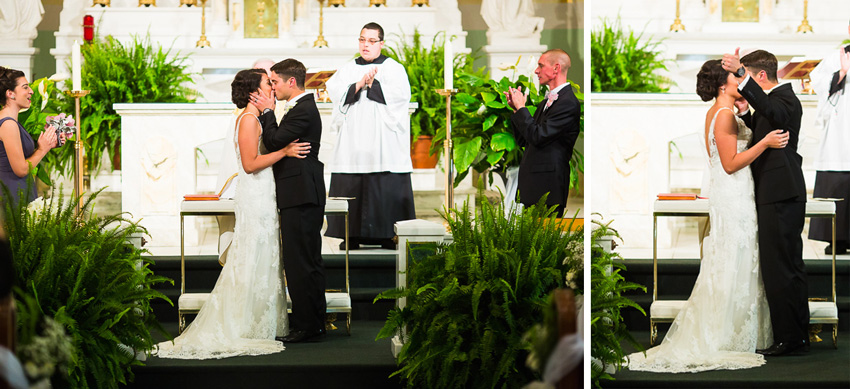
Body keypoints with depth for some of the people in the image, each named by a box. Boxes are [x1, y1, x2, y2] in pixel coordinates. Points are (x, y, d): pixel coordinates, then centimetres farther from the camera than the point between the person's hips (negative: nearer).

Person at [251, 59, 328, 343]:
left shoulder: (302, 110, -15)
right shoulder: (304, 107, 18)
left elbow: (275, 142, -18)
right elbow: (280, 142, 17)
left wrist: (268, 112, -7)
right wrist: (268, 113, 9)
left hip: (300, 198, -11)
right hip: (304, 196, 11)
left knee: (300, 263, -8)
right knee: (310, 263, 14)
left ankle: (307, 327, -6)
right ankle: (315, 324, 19)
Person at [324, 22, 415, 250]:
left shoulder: (394, 68, 8)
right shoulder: (348, 69, 15)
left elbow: (401, 93, -9)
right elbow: (334, 90, -1)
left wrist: (372, 85, -10)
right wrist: (359, 85, -13)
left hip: (384, 143, -2)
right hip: (353, 142, 2)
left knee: (387, 190, -7)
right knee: (351, 189, -3)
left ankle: (387, 235, -2)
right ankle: (352, 236, 2)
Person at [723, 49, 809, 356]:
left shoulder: (785, 97, -14)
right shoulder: (775, 98, 17)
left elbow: (774, 112, -37)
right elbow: (763, 131, 31)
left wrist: (741, 73, -45)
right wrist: (745, 112, 12)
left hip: (781, 197, -11)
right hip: (779, 196, 11)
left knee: (778, 269, -9)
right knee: (790, 267, 15)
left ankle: (787, 338, -7)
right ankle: (799, 335, 21)